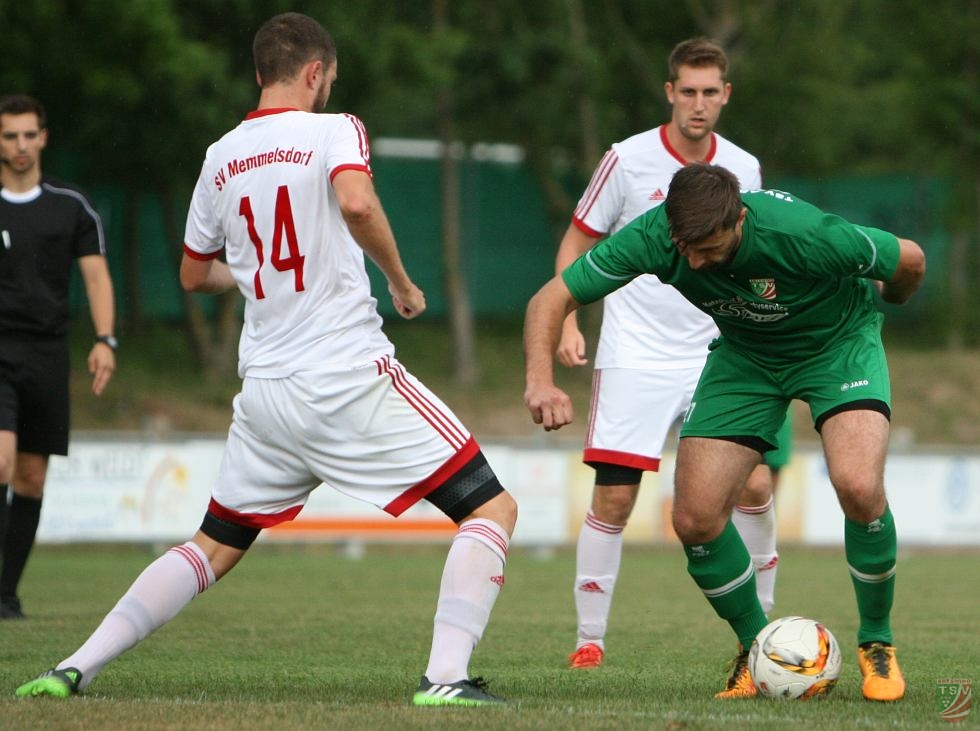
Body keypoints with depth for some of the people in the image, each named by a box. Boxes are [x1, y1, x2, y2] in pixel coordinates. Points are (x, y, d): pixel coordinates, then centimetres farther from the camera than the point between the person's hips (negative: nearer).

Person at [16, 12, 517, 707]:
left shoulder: (221, 158, 13)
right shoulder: (333, 130, -4)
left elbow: (194, 276, 25)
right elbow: (357, 203, -26)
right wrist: (402, 282, -10)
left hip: (267, 390, 6)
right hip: (353, 377, -6)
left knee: (215, 547, 20)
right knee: (492, 508, 1)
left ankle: (74, 668, 10)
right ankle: (447, 676, -15)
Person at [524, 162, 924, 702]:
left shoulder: (800, 233, -37)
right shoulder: (652, 237, -29)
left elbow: (909, 261, -19)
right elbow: (551, 298, -21)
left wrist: (887, 299, 4)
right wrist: (540, 381, -39)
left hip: (838, 342, -4)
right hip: (745, 353, 4)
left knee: (858, 487, -28)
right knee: (695, 518, -10)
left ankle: (876, 642, -4)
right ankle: (758, 651, 15)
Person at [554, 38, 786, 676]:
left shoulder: (744, 169, 6)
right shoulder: (628, 160, -5)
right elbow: (577, 244, 4)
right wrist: (567, 323, -7)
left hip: (716, 357, 3)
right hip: (635, 357, -3)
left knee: (754, 485, -8)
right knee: (614, 498, -8)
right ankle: (590, 640, 5)